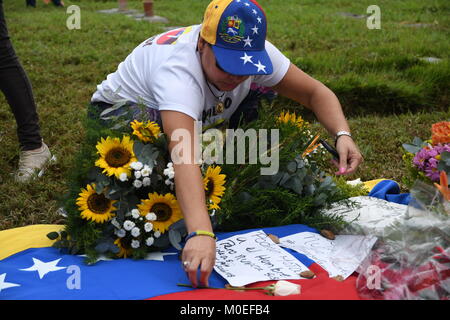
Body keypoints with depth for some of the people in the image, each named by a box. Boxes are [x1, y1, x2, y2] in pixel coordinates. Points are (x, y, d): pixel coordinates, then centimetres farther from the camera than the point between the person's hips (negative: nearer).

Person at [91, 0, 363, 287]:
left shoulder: (256, 54, -23)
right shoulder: (177, 69, -42)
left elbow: (316, 92, -14)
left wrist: (343, 135, -34)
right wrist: (201, 233, -68)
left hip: (198, 121, 5)